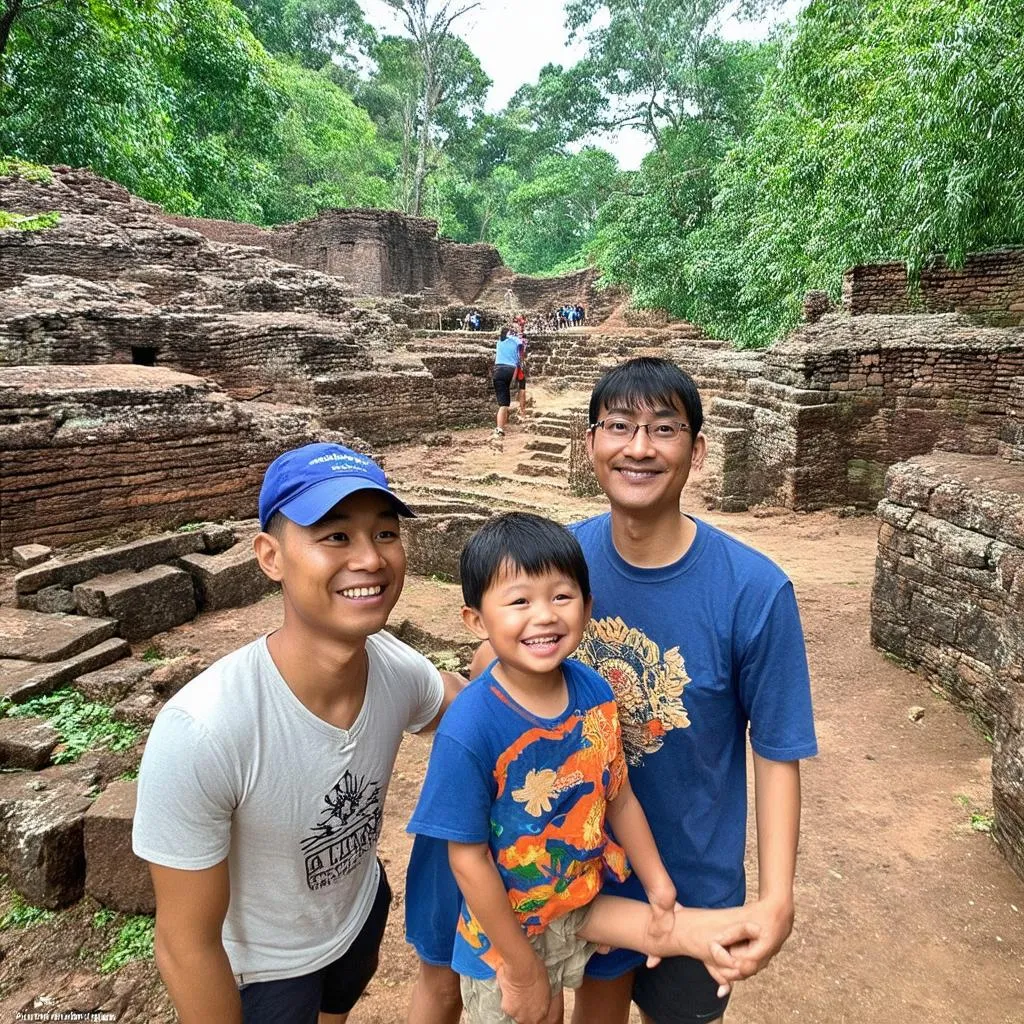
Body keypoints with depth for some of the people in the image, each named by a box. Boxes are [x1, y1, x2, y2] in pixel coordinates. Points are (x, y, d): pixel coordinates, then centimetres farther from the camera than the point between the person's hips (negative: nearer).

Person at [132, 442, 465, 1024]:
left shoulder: (399, 668, -24)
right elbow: (187, 945, -25)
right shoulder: (201, 733, -39)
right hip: (257, 973, -4)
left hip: (363, 910, 5)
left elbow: (463, 703, 0)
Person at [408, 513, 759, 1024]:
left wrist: (660, 891, 3)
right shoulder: (468, 731, -31)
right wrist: (523, 968, -13)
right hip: (506, 929, -3)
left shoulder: (595, 694, -15)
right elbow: (468, 858, -22)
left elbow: (620, 798, -2)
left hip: (584, 901, 3)